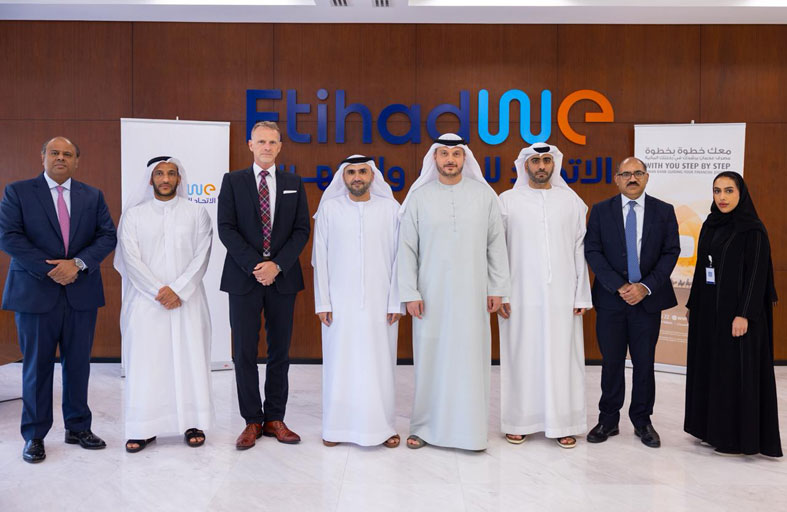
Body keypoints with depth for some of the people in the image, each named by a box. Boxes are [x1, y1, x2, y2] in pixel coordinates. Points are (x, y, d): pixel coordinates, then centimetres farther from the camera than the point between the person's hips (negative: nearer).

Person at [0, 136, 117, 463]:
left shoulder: (93, 196, 10)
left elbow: (107, 236, 3)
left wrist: (78, 263, -13)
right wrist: (50, 270, -14)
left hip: (81, 293, 3)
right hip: (35, 293, -2)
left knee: (78, 363, 9)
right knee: (37, 365, 5)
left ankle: (78, 428, 22)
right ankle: (34, 435, 18)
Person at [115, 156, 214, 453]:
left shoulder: (197, 213, 6)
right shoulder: (134, 214, 7)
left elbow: (201, 257, -1)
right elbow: (131, 259, -1)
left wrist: (178, 290, -12)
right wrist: (158, 290, -11)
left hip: (187, 300, 0)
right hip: (145, 300, 0)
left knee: (190, 359, 0)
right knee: (144, 361, 0)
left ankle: (193, 423, 10)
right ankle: (144, 428, 9)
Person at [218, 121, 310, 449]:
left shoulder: (294, 184, 9)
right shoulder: (233, 181, 5)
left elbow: (302, 230, 3)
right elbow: (226, 228, -3)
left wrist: (277, 265, -11)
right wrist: (254, 265, -13)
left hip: (283, 277, 2)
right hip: (244, 278, -1)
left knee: (280, 351, 7)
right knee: (244, 353, 2)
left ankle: (275, 419, 18)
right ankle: (252, 421, 13)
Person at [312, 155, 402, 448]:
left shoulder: (391, 208, 2)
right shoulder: (329, 208, 4)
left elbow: (399, 258, 2)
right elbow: (320, 257, 4)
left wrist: (396, 302, -3)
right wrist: (322, 302, 0)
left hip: (379, 303, 0)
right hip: (340, 303, 0)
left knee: (380, 364, 3)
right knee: (339, 364, 4)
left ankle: (382, 427, 16)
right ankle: (338, 427, 17)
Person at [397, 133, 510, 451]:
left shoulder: (484, 195, 4)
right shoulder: (419, 197, 2)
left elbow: (496, 244, 5)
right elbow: (407, 248, 1)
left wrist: (497, 288, 1)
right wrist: (410, 293, -4)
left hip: (472, 294, 0)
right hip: (431, 294, 0)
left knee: (471, 358, 3)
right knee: (430, 358, 4)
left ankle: (470, 429, 14)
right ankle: (425, 426, 17)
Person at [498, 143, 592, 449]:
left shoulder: (571, 201, 8)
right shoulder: (508, 201, 4)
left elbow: (580, 250, 7)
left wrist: (582, 295, 2)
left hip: (562, 297, 1)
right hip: (520, 297, -1)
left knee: (561, 357, 4)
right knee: (521, 357, 4)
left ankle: (562, 423, 14)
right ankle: (519, 421, 16)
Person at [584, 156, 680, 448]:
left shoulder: (664, 211, 4)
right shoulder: (600, 211, 3)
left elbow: (670, 253, 1)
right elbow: (592, 252, -3)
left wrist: (645, 287, -11)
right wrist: (620, 286, -12)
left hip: (648, 298, 0)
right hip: (611, 298, 0)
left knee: (644, 363, 8)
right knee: (611, 362, 7)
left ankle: (642, 421, 22)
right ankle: (608, 420, 20)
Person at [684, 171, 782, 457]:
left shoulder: (753, 230, -10)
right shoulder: (709, 226, 10)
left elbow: (757, 274, -14)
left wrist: (744, 314, -20)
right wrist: (692, 304, 14)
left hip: (735, 311, -7)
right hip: (707, 310, 7)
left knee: (736, 370, -1)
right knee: (709, 367, 11)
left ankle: (739, 437, 10)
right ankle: (713, 428, 23)